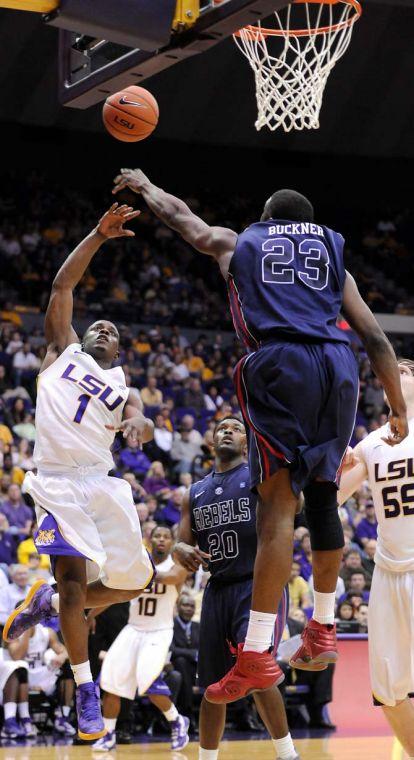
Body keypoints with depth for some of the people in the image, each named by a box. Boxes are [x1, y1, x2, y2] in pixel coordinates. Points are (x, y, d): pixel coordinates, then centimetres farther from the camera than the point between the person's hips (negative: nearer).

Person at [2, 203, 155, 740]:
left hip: (103, 482, 4)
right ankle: (86, 691, 1)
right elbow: (63, 284, 10)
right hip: (58, 481, -4)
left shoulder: (122, 387, 19)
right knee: (73, 578, -12)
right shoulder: (63, 351, 17)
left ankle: (47, 602, 28)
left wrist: (139, 422, -26)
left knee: (134, 582, 5)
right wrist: (99, 235, 4)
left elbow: (141, 423, -2)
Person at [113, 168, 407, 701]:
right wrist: (398, 409, 21)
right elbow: (375, 338, 17)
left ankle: (258, 654, -16)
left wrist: (143, 184, 60)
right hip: (338, 364, 3)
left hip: (279, 361, -3)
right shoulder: (333, 255, 26)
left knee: (278, 503, -10)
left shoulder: (237, 243, 24)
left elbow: (178, 214, 41)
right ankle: (323, 631, 25)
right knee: (323, 496, 19)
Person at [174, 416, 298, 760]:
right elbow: (180, 544, 15)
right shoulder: (195, 493, 16)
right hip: (217, 590, 5)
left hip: (258, 586, -5)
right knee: (213, 687, 9)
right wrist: (185, 552, -11)